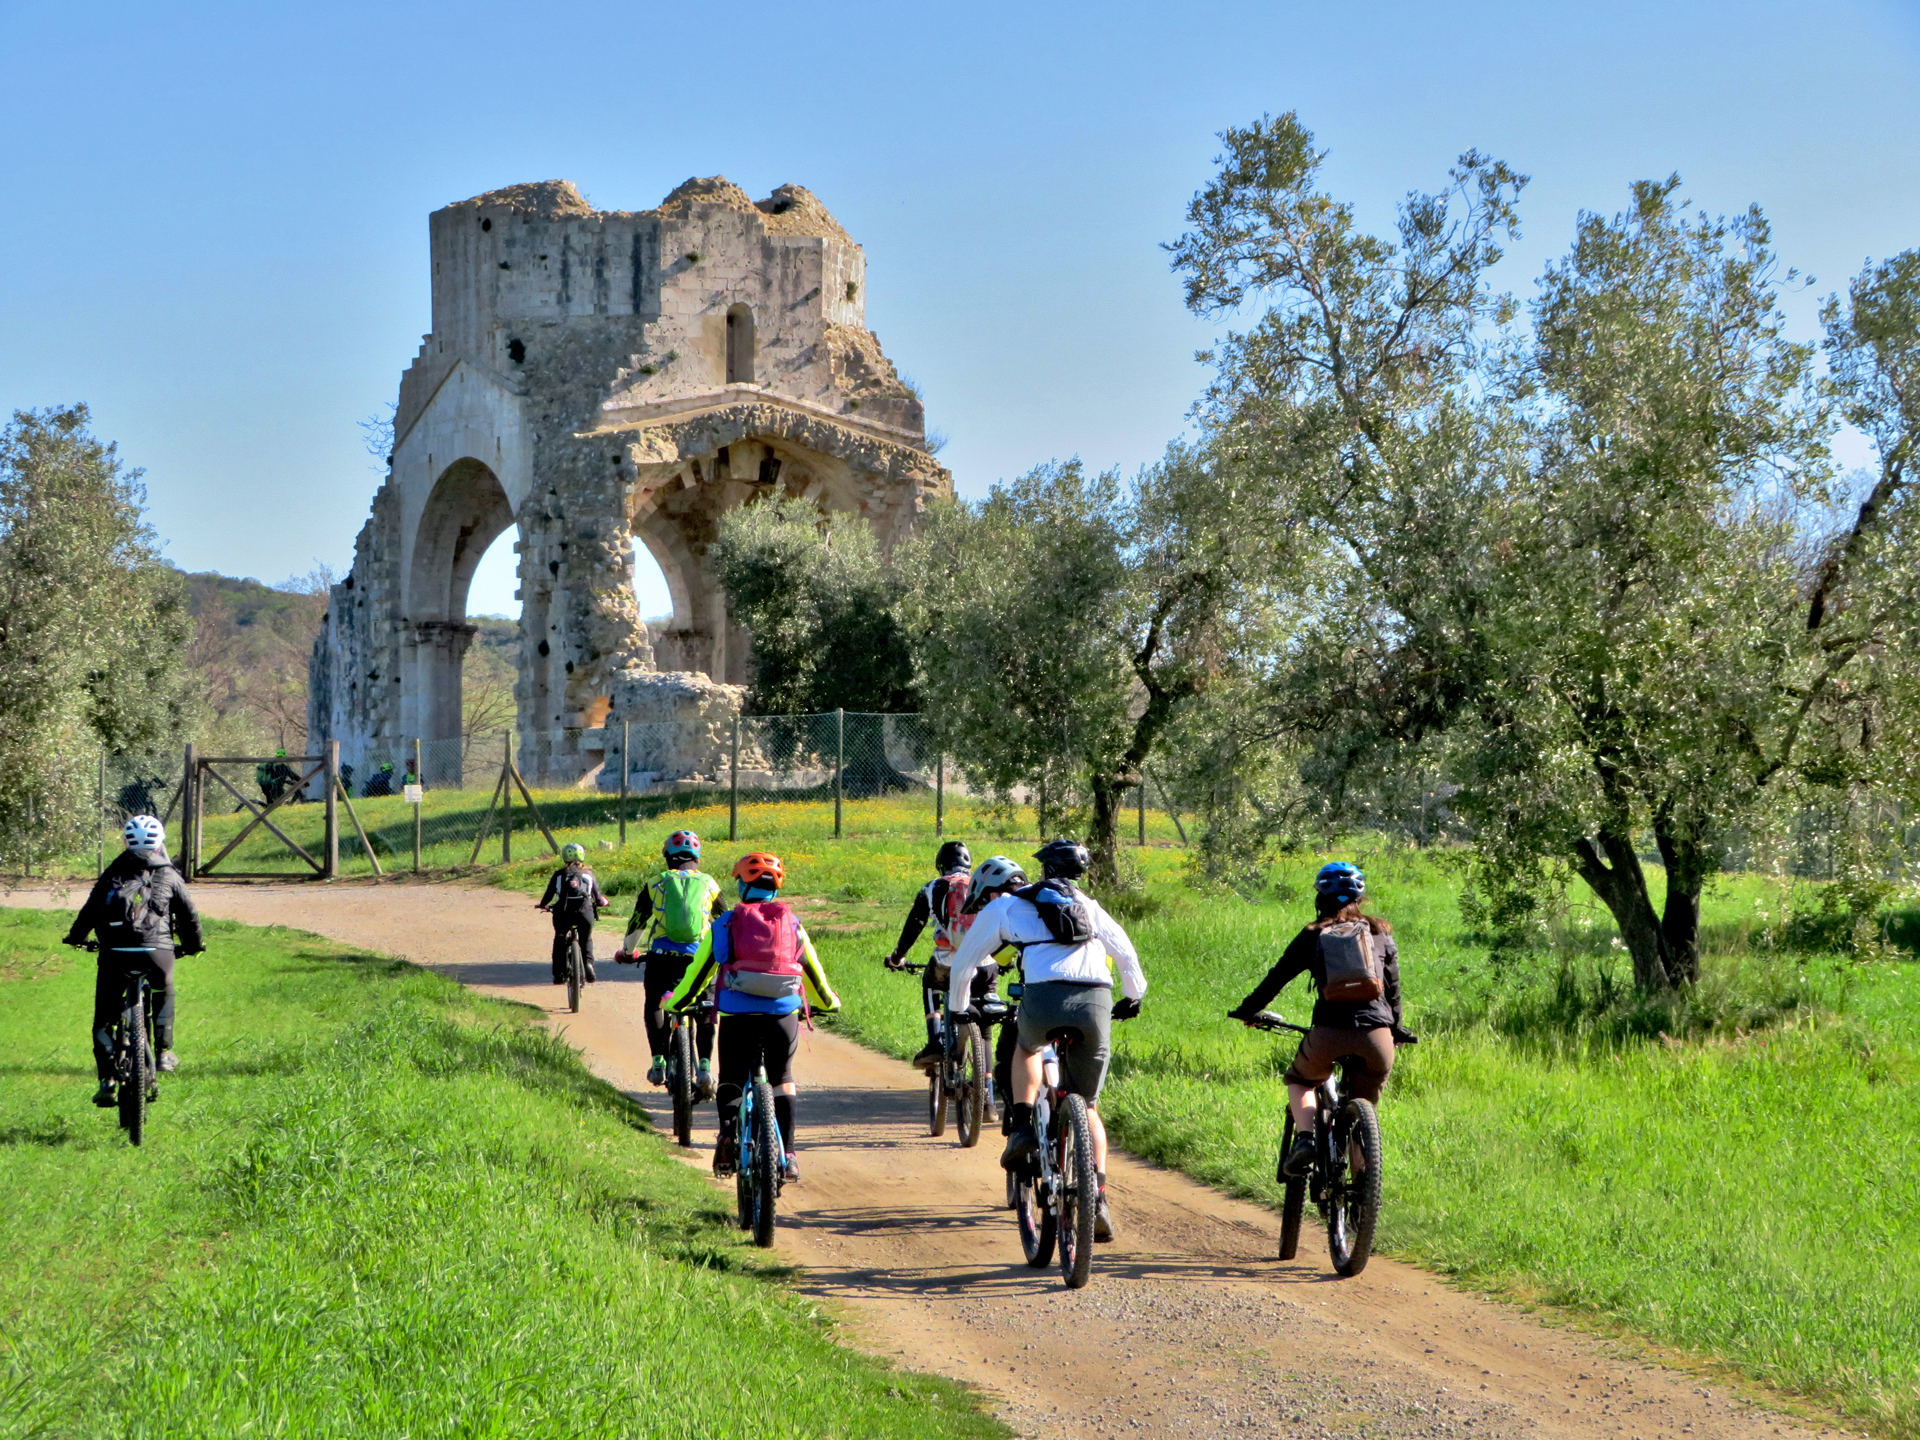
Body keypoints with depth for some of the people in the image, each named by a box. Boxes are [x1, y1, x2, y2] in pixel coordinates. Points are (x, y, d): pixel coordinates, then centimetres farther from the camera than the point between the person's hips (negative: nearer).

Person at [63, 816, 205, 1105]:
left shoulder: (112, 874, 14)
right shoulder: (169, 876, 12)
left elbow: (89, 910, 14)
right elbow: (189, 914, 14)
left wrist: (76, 937, 33)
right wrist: (194, 945, 32)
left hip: (115, 953, 0)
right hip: (157, 950, 0)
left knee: (103, 1020, 10)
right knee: (164, 995, 32)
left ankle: (107, 1079, -4)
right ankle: (164, 1052, 28)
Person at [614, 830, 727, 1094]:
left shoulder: (656, 884, 11)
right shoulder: (709, 884, 13)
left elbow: (637, 921, 18)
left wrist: (627, 951, 34)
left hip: (662, 957, 0)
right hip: (698, 957, 0)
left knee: (653, 1006, 21)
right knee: (705, 1014, 15)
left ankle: (658, 1062, 10)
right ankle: (705, 1066, -1)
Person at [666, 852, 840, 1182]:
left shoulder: (726, 924, 4)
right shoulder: (791, 923, 9)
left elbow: (699, 972, 8)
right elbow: (813, 972, 19)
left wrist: (675, 1004, 25)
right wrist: (828, 1002, 38)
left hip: (737, 1015, -1)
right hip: (783, 1015, 1)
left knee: (731, 1079, 16)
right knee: (782, 1079, 20)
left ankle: (728, 1127, -14)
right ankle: (787, 1155, 10)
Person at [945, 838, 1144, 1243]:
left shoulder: (1005, 906, 23)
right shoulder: (1088, 906, 29)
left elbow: (964, 963, 30)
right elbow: (1126, 954, 34)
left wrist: (957, 1008, 47)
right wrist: (1133, 996, 53)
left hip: (1045, 998, -2)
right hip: (1096, 1003, 2)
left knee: (1026, 1047, 35)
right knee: (1087, 1106, 18)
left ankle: (1022, 1128, 15)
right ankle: (1098, 1200, 5)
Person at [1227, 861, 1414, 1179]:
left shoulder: (1312, 936, 12)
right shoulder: (1380, 933, 17)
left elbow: (1276, 978, 17)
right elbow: (1393, 989, 21)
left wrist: (1247, 1010, 32)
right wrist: (1395, 1029, 36)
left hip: (1328, 1034, -1)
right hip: (1376, 1037, 1)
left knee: (1299, 1081, 27)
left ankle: (1304, 1138, 2)